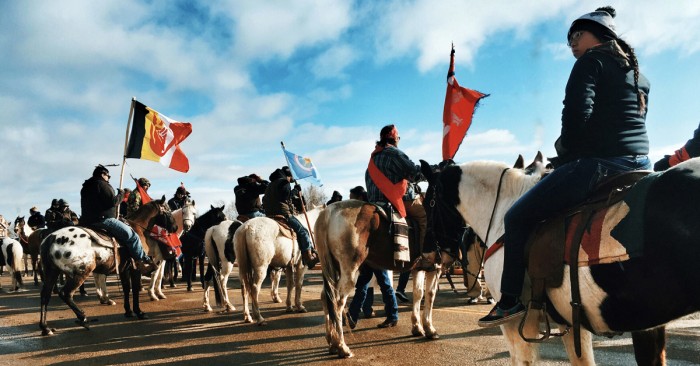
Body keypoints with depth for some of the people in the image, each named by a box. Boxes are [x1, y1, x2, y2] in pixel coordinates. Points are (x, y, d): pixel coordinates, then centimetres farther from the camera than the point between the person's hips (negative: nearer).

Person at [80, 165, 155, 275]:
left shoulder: (85, 188, 22)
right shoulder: (102, 184, -7)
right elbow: (113, 201, -15)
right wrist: (121, 194, 2)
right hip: (103, 219, -10)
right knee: (132, 236, -8)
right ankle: (143, 262, -8)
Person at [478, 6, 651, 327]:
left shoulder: (592, 60, -3)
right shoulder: (639, 75, 24)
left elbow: (577, 115, -17)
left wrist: (565, 151, 1)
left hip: (596, 163, -10)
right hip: (639, 164, 10)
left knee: (518, 217, -2)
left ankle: (511, 299, -2)